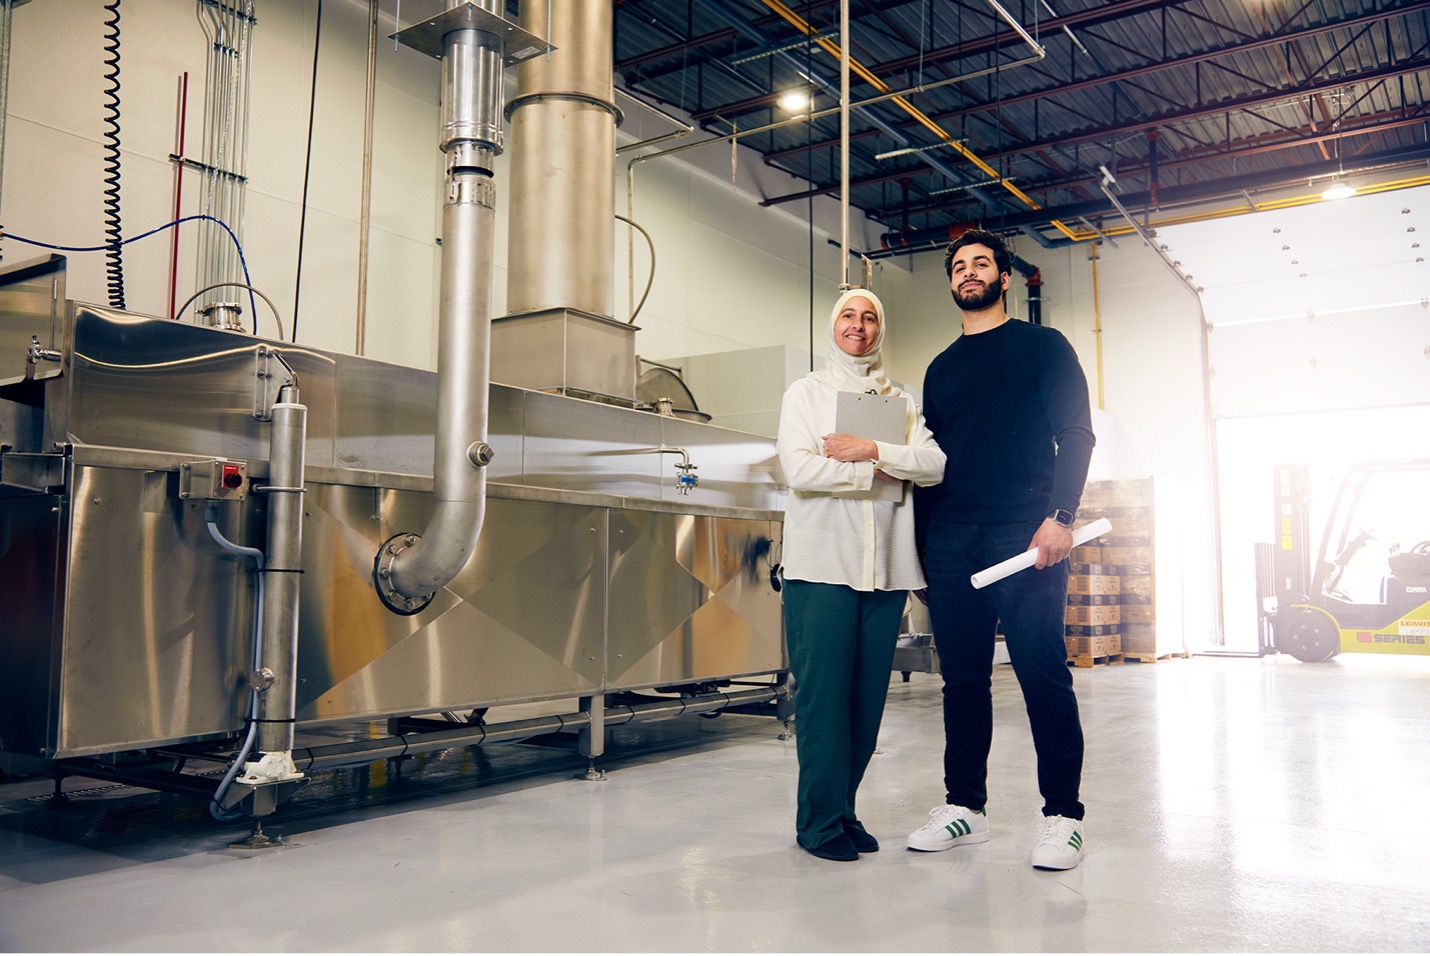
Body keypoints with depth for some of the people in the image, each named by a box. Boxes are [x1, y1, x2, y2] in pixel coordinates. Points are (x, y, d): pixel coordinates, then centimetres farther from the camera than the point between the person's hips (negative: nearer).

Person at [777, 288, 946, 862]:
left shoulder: (901, 401, 17)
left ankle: (843, 808, 18)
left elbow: (935, 465, 1)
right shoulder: (805, 393, 9)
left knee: (869, 696, 5)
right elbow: (798, 469, -8)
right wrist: (882, 470, -6)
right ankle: (820, 820, 5)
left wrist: (871, 450, -12)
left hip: (886, 567, 3)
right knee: (823, 692, -5)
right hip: (822, 563, -3)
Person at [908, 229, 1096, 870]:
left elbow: (1075, 434, -1)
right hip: (950, 542, 5)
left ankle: (1062, 816, 5)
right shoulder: (941, 368, 21)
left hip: (1025, 535, -4)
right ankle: (964, 806, 16)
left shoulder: (1043, 346, 8)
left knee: (1043, 674, -6)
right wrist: (924, 540, 12)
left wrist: (1060, 516, -14)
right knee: (962, 678, 7)